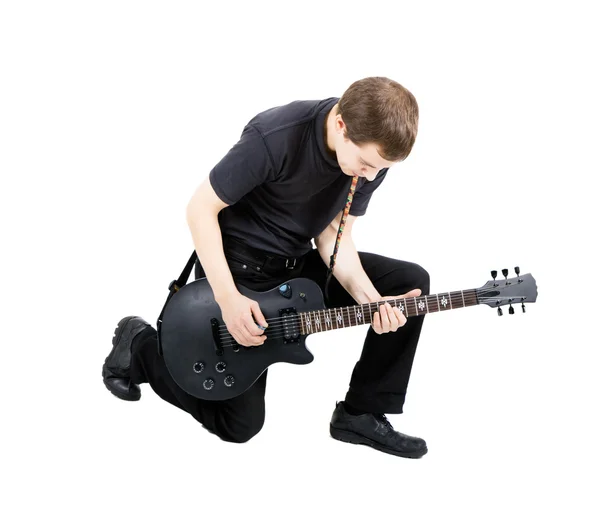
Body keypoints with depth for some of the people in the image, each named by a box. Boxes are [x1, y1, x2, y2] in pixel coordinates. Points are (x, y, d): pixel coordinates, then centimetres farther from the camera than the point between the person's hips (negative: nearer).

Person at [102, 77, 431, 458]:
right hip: (239, 268, -6)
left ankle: (361, 414, 3)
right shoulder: (275, 137, -31)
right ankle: (140, 345, 17)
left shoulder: (374, 153, -11)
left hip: (297, 265, 6)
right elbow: (201, 208, -21)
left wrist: (370, 298, -19)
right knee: (240, 423, -4)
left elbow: (333, 234, -3)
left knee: (411, 281, -6)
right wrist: (228, 298, -26)